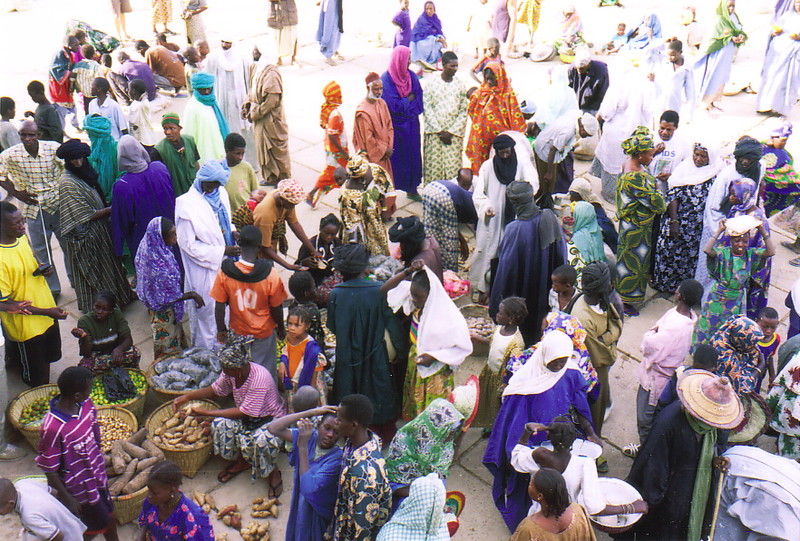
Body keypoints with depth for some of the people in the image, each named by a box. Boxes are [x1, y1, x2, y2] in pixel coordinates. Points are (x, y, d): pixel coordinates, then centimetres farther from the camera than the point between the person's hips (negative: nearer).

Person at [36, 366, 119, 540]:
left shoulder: (86, 404, -13)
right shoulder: (52, 428, -35)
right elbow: (49, 469, -23)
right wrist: (66, 498, -15)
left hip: (97, 476, 7)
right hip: (80, 488, -6)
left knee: (109, 518, 25)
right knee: (96, 526, 14)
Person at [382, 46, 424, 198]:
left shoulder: (412, 76, 2)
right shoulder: (386, 79, -15)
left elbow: (419, 97, 2)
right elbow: (393, 105, -20)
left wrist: (404, 104, -12)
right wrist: (409, 100, -7)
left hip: (411, 124, 5)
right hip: (395, 125, -5)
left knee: (412, 155, 12)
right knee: (395, 156, 2)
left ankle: (412, 188, 26)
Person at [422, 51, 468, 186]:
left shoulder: (461, 85, 7)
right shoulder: (432, 83, 3)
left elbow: (464, 111, 5)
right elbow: (427, 108, -1)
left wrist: (451, 132, -6)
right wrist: (439, 131, -8)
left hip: (454, 133, 1)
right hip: (434, 133, -1)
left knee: (453, 167, -4)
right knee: (433, 166, -3)